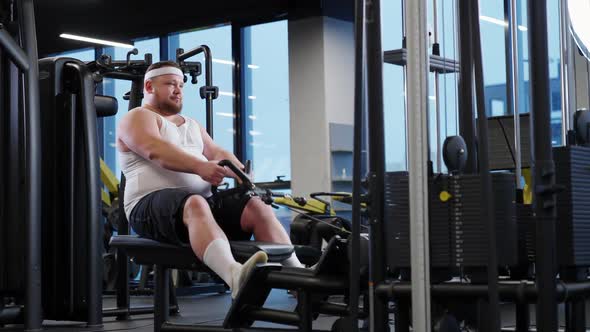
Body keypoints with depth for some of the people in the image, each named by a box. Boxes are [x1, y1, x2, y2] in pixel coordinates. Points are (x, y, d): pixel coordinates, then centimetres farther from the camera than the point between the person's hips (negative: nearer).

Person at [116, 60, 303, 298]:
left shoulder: (191, 125, 30)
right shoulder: (137, 118, 6)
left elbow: (216, 153, 17)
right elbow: (156, 151, -15)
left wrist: (241, 172, -6)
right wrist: (200, 167, -30)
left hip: (203, 198, 7)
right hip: (151, 204, -7)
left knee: (256, 206, -16)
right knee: (195, 205, -40)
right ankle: (235, 276, -64)